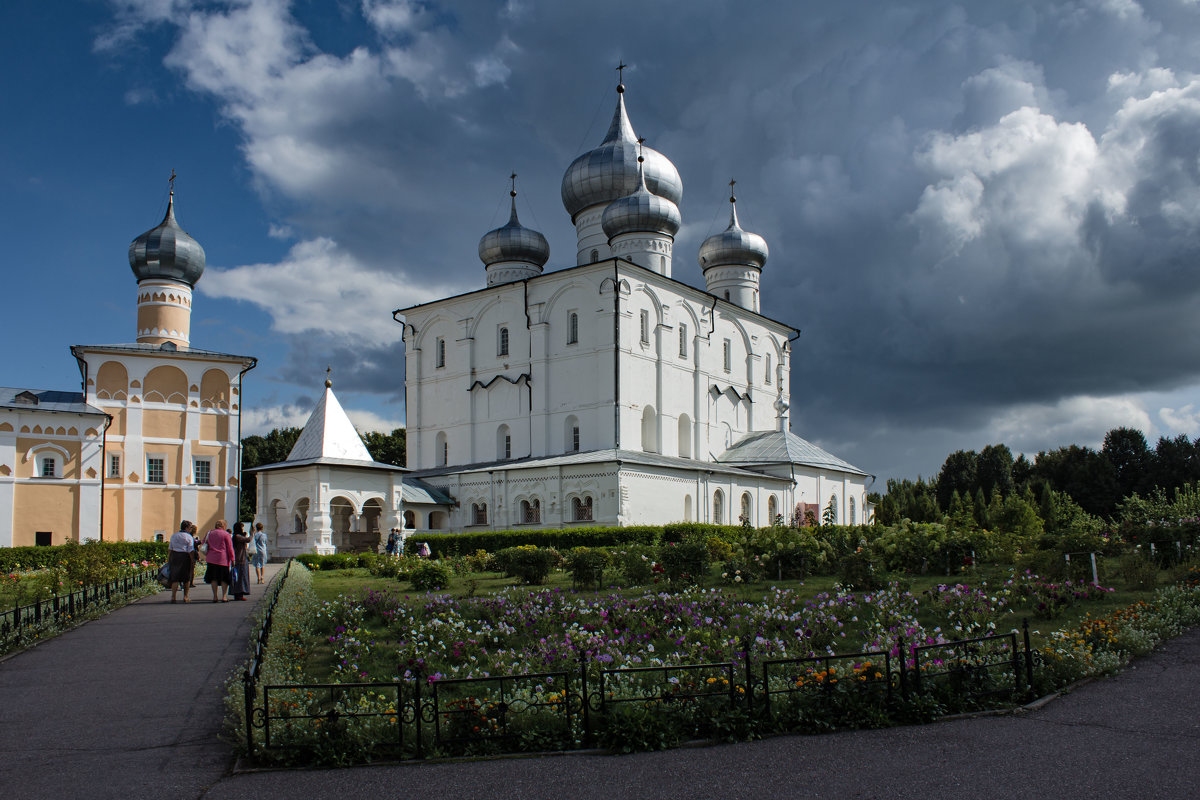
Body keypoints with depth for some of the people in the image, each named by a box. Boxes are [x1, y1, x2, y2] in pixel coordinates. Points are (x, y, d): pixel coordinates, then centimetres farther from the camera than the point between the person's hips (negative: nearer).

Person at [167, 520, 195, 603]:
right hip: (185, 557, -4)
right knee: (187, 578, 10)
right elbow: (191, 551, -9)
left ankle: (173, 597, -7)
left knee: (175, 578, 5)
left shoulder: (174, 535, 10)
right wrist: (193, 562, -4)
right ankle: (185, 597, 14)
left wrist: (168, 560, 14)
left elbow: (170, 549, 9)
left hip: (174, 556, 4)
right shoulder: (189, 537, -4)